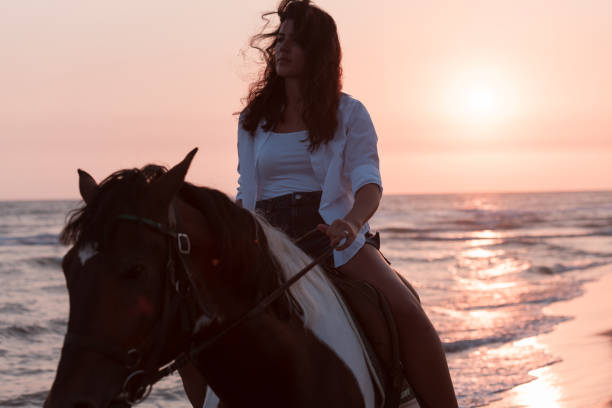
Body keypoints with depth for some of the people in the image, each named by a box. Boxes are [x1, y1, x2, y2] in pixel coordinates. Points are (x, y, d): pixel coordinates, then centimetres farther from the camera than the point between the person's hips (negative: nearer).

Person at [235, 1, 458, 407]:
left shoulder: (349, 113, 5)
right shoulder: (254, 119, 15)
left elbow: (368, 181, -8)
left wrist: (351, 221, -31)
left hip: (333, 232, -3)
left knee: (406, 309, -26)